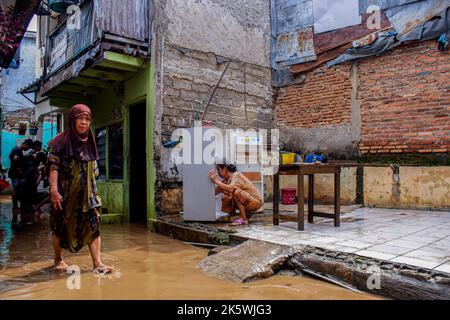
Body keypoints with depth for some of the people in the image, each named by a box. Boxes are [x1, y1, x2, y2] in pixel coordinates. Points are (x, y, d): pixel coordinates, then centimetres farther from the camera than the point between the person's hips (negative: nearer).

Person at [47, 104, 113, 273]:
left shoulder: (89, 142, 10)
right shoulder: (61, 141, -5)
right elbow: (54, 167, -12)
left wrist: (93, 190, 14)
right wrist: (54, 190, -21)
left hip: (87, 192, 4)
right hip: (65, 192, -4)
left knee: (93, 224, -6)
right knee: (61, 226, 8)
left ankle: (97, 263, -5)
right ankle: (58, 260, 29)